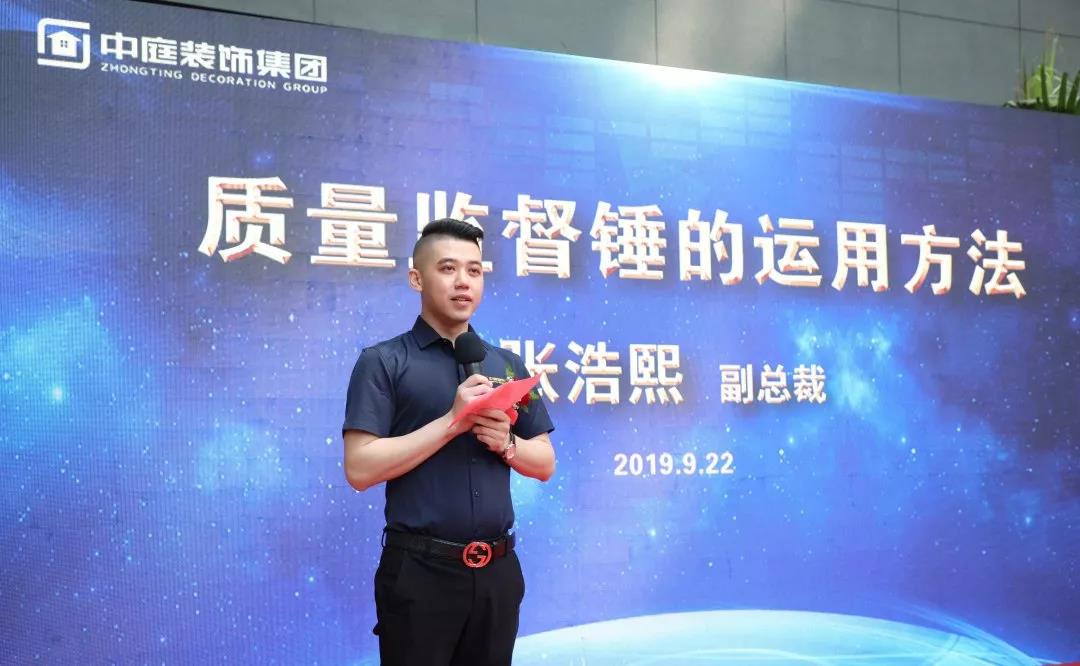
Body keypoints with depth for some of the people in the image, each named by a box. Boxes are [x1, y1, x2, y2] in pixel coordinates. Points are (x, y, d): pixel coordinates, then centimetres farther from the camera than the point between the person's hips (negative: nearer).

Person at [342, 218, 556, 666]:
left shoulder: (507, 364, 11)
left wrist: (506, 443, -8)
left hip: (497, 570, 5)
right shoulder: (383, 362, -4)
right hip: (420, 571, -4)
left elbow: (545, 464, 13)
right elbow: (360, 469, -13)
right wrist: (452, 421, -17)